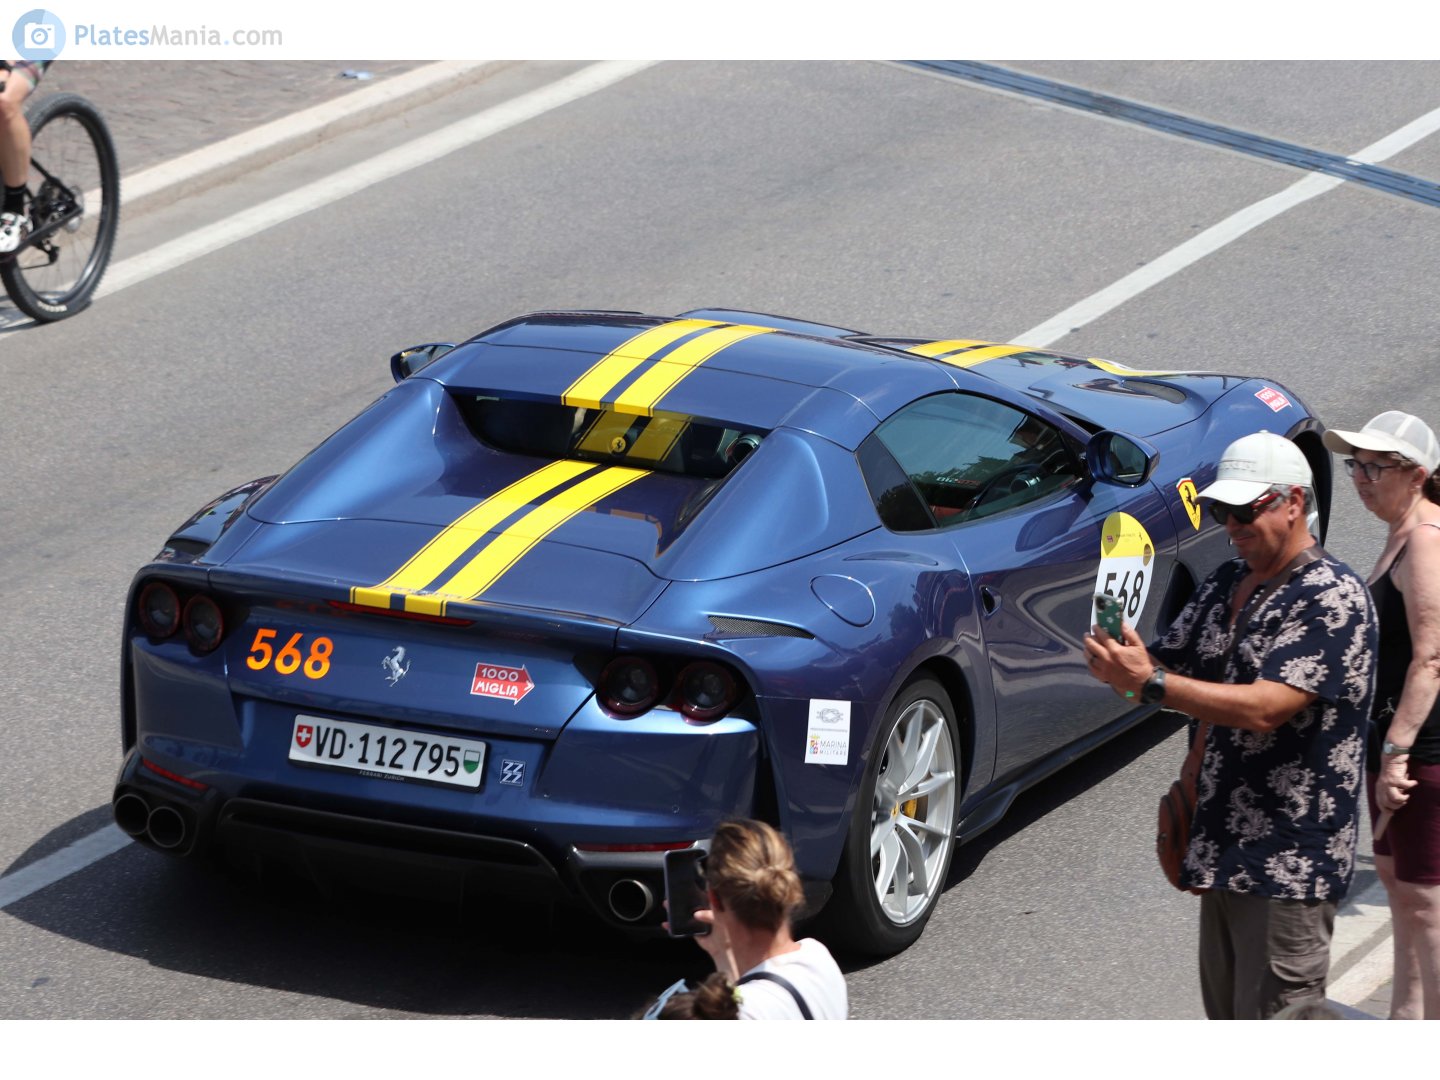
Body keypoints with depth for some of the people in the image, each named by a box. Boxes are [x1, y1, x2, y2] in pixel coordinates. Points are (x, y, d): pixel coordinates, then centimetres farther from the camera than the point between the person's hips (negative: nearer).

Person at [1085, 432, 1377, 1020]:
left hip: (1291, 862, -9)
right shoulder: (1226, 582, 12)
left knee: (1274, 1022, -7)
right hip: (1225, 849, 9)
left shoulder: (1331, 596, -15)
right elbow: (1171, 666, 14)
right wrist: (1121, 664, -9)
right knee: (1227, 1014, 15)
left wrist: (1150, 682, -28)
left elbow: (1264, 708, -24)